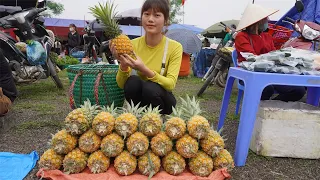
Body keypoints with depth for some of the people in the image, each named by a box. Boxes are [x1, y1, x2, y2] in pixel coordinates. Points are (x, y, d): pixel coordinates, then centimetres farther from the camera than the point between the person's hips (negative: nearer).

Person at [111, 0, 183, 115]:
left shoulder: (175, 47, -14)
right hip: (139, 97, 2)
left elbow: (171, 84, -24)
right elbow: (121, 84, -12)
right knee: (132, 82, -29)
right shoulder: (133, 44, -8)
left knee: (151, 87, -32)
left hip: (161, 98, -1)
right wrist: (123, 65, -32)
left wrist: (144, 70, -38)